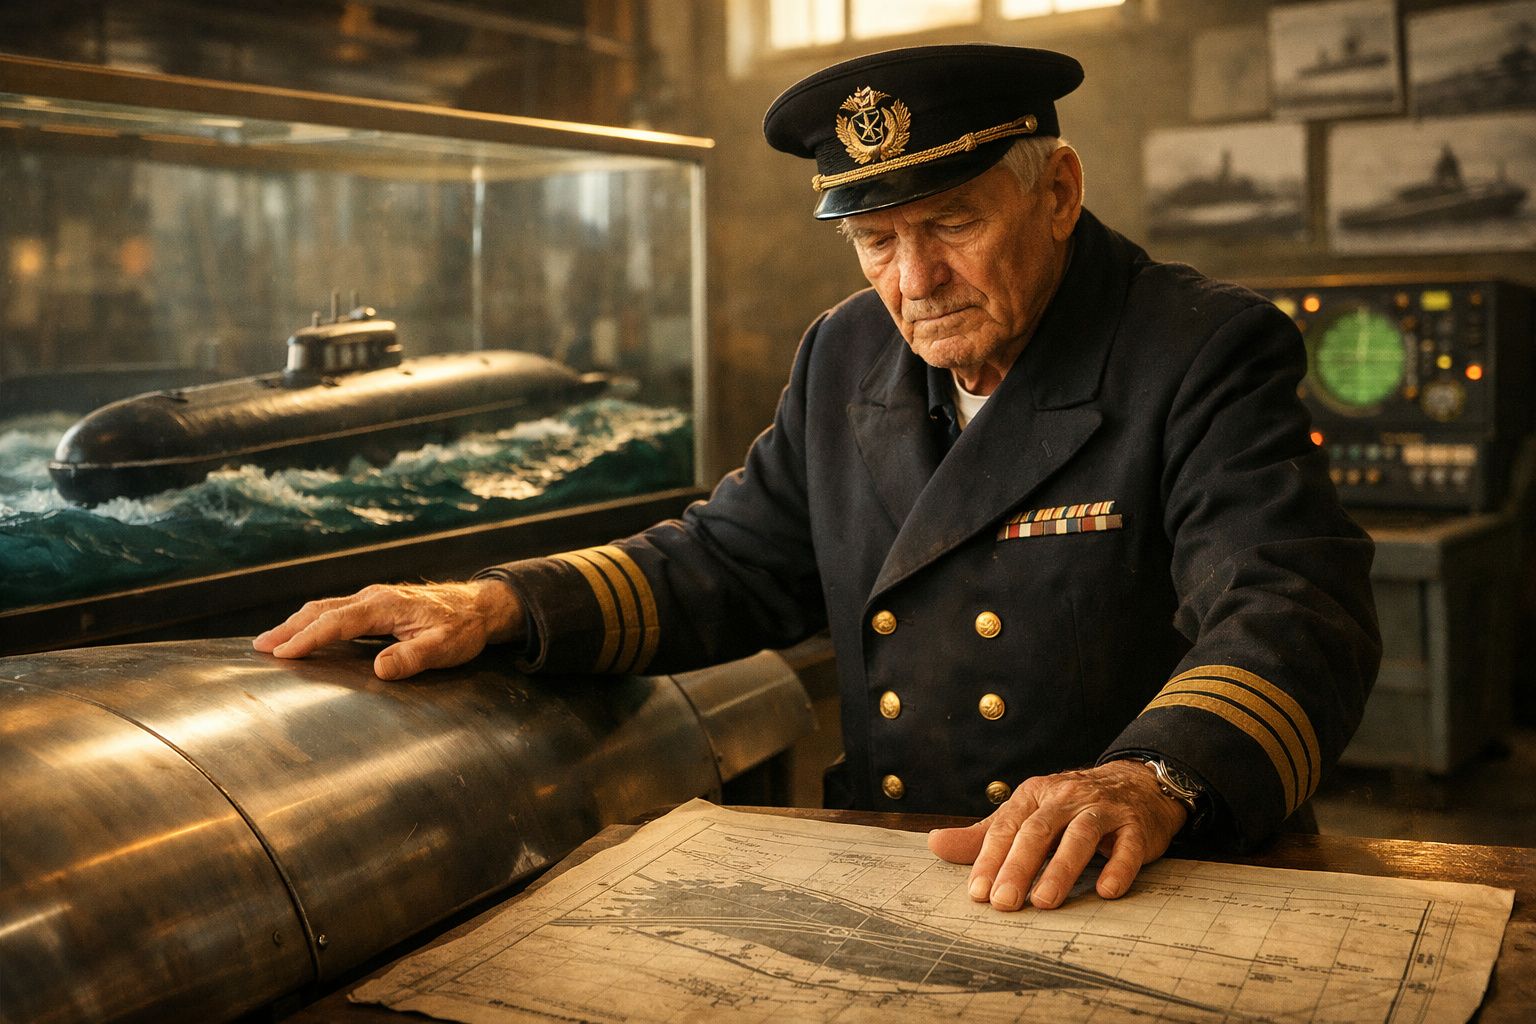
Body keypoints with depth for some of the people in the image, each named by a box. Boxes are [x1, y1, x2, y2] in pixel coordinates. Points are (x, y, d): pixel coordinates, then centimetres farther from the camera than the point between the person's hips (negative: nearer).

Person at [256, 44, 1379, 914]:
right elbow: (730, 563, 16)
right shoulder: (848, 358, 11)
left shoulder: (1208, 353, -7)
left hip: (1145, 901, -4)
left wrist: (1152, 779, -39)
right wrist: (504, 604, 2)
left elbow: (1290, 606, -19)